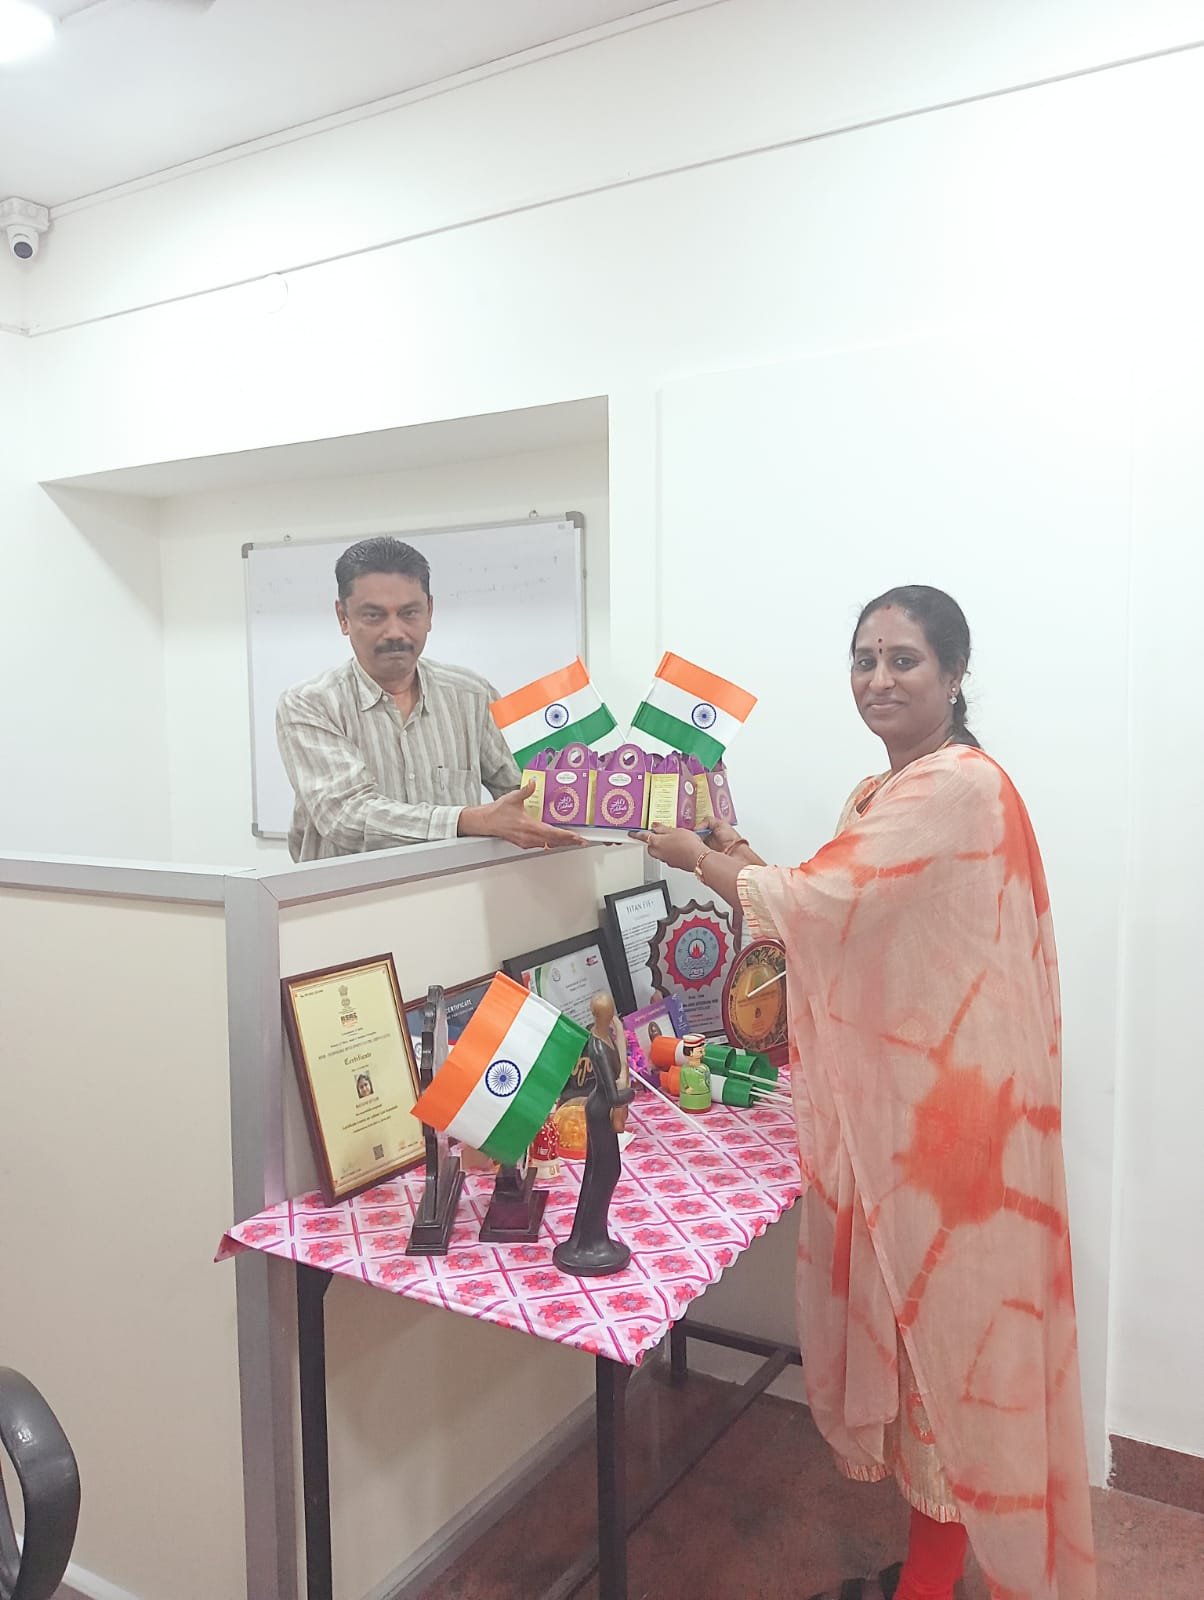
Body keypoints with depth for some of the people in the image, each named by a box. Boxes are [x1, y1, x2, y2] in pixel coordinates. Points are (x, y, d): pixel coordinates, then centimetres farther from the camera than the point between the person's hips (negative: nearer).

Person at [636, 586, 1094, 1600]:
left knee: (942, 1321, 5)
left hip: (946, 1104, -9)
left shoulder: (957, 787, -19)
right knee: (914, 1317, 18)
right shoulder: (881, 795, 11)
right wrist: (747, 858, 5)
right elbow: (846, 920, 16)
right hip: (896, 1097, 9)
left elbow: (819, 906, -22)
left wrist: (698, 860, -8)